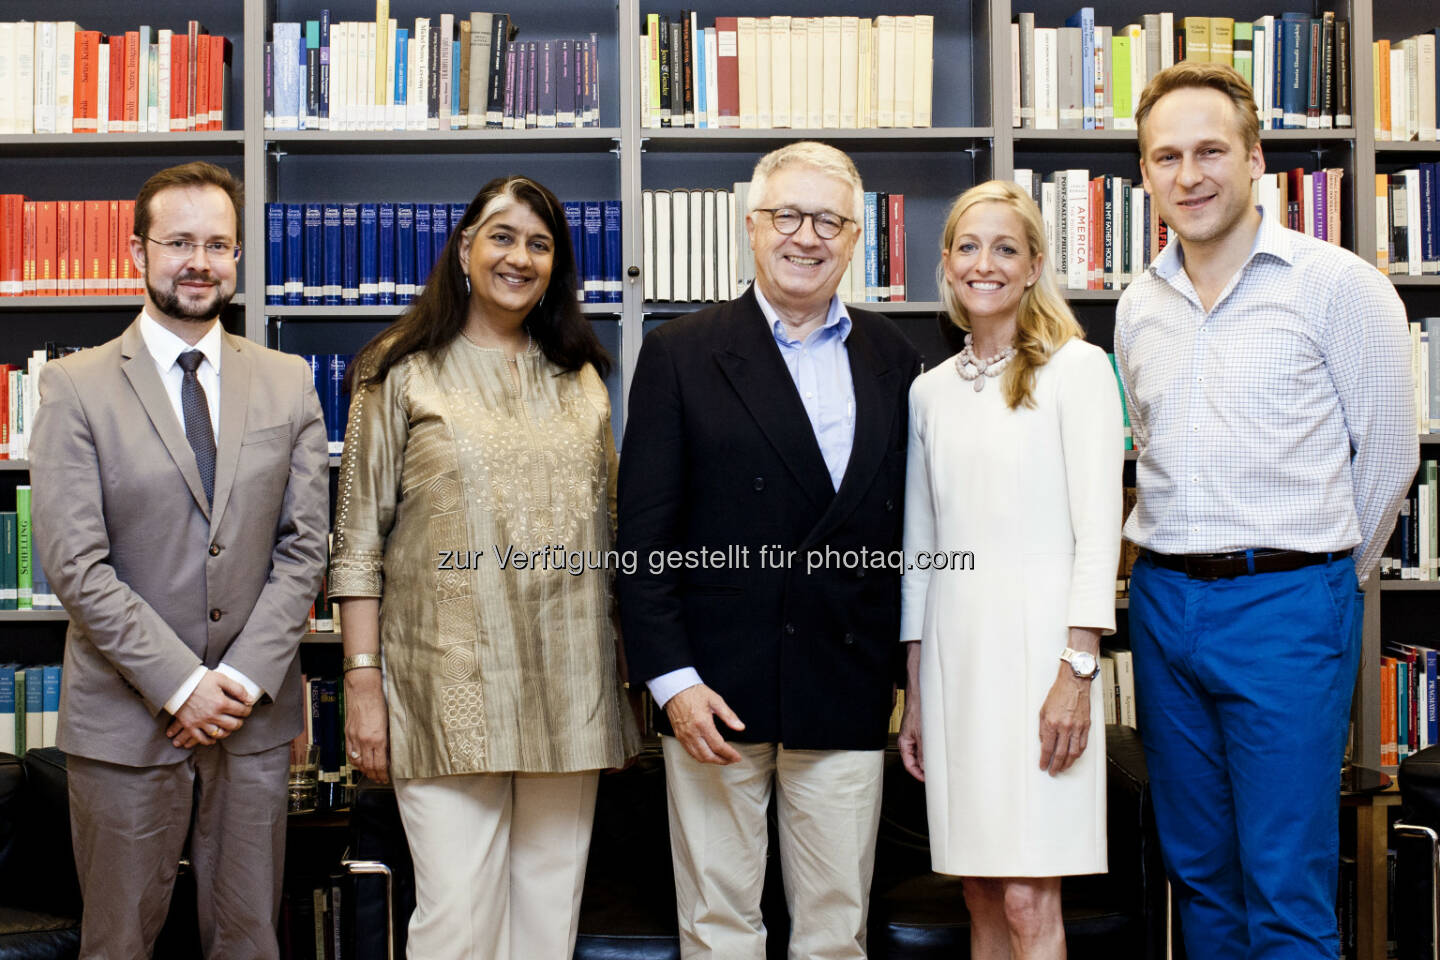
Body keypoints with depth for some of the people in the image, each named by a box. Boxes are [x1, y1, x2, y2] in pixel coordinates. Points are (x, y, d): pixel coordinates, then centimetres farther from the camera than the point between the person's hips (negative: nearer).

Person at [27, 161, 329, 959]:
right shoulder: (75, 387, -2)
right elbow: (75, 563, -9)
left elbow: (304, 548, 3)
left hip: (254, 715, 2)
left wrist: (243, 679, -8)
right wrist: (180, 684, -13)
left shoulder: (288, 384, 7)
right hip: (124, 719, -2)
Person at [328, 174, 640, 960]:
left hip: (568, 689, 4)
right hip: (449, 684, -4)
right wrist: (362, 681, -7)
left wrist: (631, 666, 11)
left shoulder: (579, 380, 14)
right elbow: (357, 542, 0)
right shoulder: (403, 374, 2)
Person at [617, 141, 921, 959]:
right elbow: (645, 535, -3)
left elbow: (910, 525, 11)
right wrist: (672, 677, -10)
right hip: (716, 690, -2)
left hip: (848, 695, 3)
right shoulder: (682, 355, 0)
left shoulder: (894, 360, 9)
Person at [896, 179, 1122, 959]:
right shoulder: (930, 391, 14)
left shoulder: (1076, 368, -1)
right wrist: (914, 696, 12)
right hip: (952, 646, 5)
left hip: (1037, 638, -5)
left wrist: (1076, 671, -15)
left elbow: (1098, 528, -7)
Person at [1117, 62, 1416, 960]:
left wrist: (1323, 574, 7)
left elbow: (1387, 451, -1)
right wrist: (1178, 563, 17)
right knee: (1197, 870, 14)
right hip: (1164, 600, 6)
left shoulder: (1337, 284, -6)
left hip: (1286, 601, -5)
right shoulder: (1139, 306, 11)